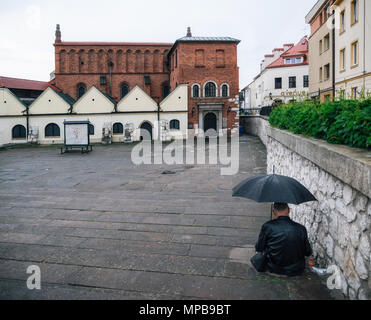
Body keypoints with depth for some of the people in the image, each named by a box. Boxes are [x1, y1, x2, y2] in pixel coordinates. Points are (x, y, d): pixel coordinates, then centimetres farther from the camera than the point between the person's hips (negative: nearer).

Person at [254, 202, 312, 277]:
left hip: (273, 270, -2)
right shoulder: (301, 228, -11)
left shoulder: (267, 227, -13)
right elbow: (308, 253, 0)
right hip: (296, 271, 2)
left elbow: (259, 249, -2)